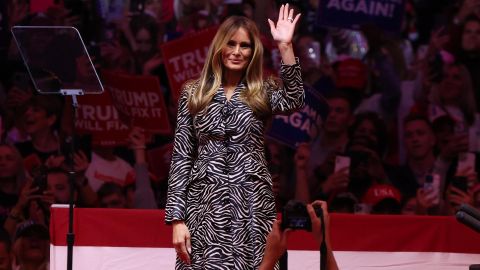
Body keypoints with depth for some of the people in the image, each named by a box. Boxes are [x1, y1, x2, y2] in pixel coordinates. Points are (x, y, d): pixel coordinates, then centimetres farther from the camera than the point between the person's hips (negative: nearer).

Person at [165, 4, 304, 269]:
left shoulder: (262, 92, 9)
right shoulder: (194, 93, 8)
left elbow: (294, 101, -14)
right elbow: (181, 157, 6)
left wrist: (285, 47, -17)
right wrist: (177, 218, -2)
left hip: (252, 205, 0)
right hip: (206, 204, 0)